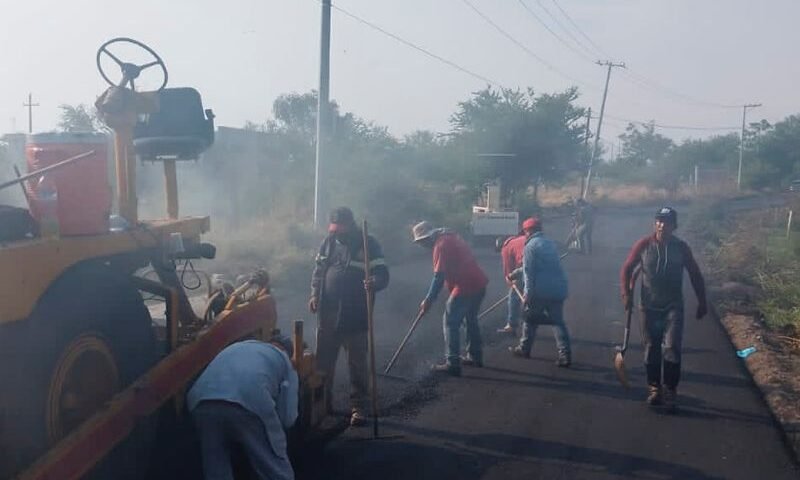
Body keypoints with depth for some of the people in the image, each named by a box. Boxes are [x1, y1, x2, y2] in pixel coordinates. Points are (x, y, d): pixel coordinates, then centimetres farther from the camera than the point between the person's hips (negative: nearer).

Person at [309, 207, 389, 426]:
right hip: (327, 313, 5)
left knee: (357, 365, 3)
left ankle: (359, 408, 13)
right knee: (323, 361, 15)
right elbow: (318, 270, 16)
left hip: (355, 316, -5)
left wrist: (374, 283, -36)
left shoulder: (368, 243, -8)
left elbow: (383, 274, -13)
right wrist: (315, 294, 2)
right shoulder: (328, 241, 7)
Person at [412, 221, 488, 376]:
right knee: (471, 320, 22)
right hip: (479, 283, 10)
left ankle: (452, 364, -2)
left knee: (450, 323, -2)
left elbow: (439, 276, -16)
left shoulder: (441, 245, -12)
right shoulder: (451, 237, 17)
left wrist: (429, 300, -12)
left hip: (466, 286, -10)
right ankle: (475, 357, 31)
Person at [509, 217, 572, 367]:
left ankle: (524, 349, 26)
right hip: (558, 288, 6)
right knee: (558, 321, 8)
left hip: (540, 291, -6)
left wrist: (528, 293, -12)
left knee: (530, 319, 13)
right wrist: (516, 273, 35)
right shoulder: (551, 243, 18)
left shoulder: (530, 246, -6)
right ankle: (565, 354, -2)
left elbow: (529, 272, -14)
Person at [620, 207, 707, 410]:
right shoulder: (643, 245, -6)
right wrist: (626, 294, -7)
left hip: (673, 307, -1)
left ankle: (670, 390, 4)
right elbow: (627, 269, 3)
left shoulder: (681, 248, -4)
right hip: (649, 307, 1)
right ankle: (654, 388, 23)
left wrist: (702, 302, 7)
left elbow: (695, 275, 6)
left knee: (671, 348, -10)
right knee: (651, 349, 8)